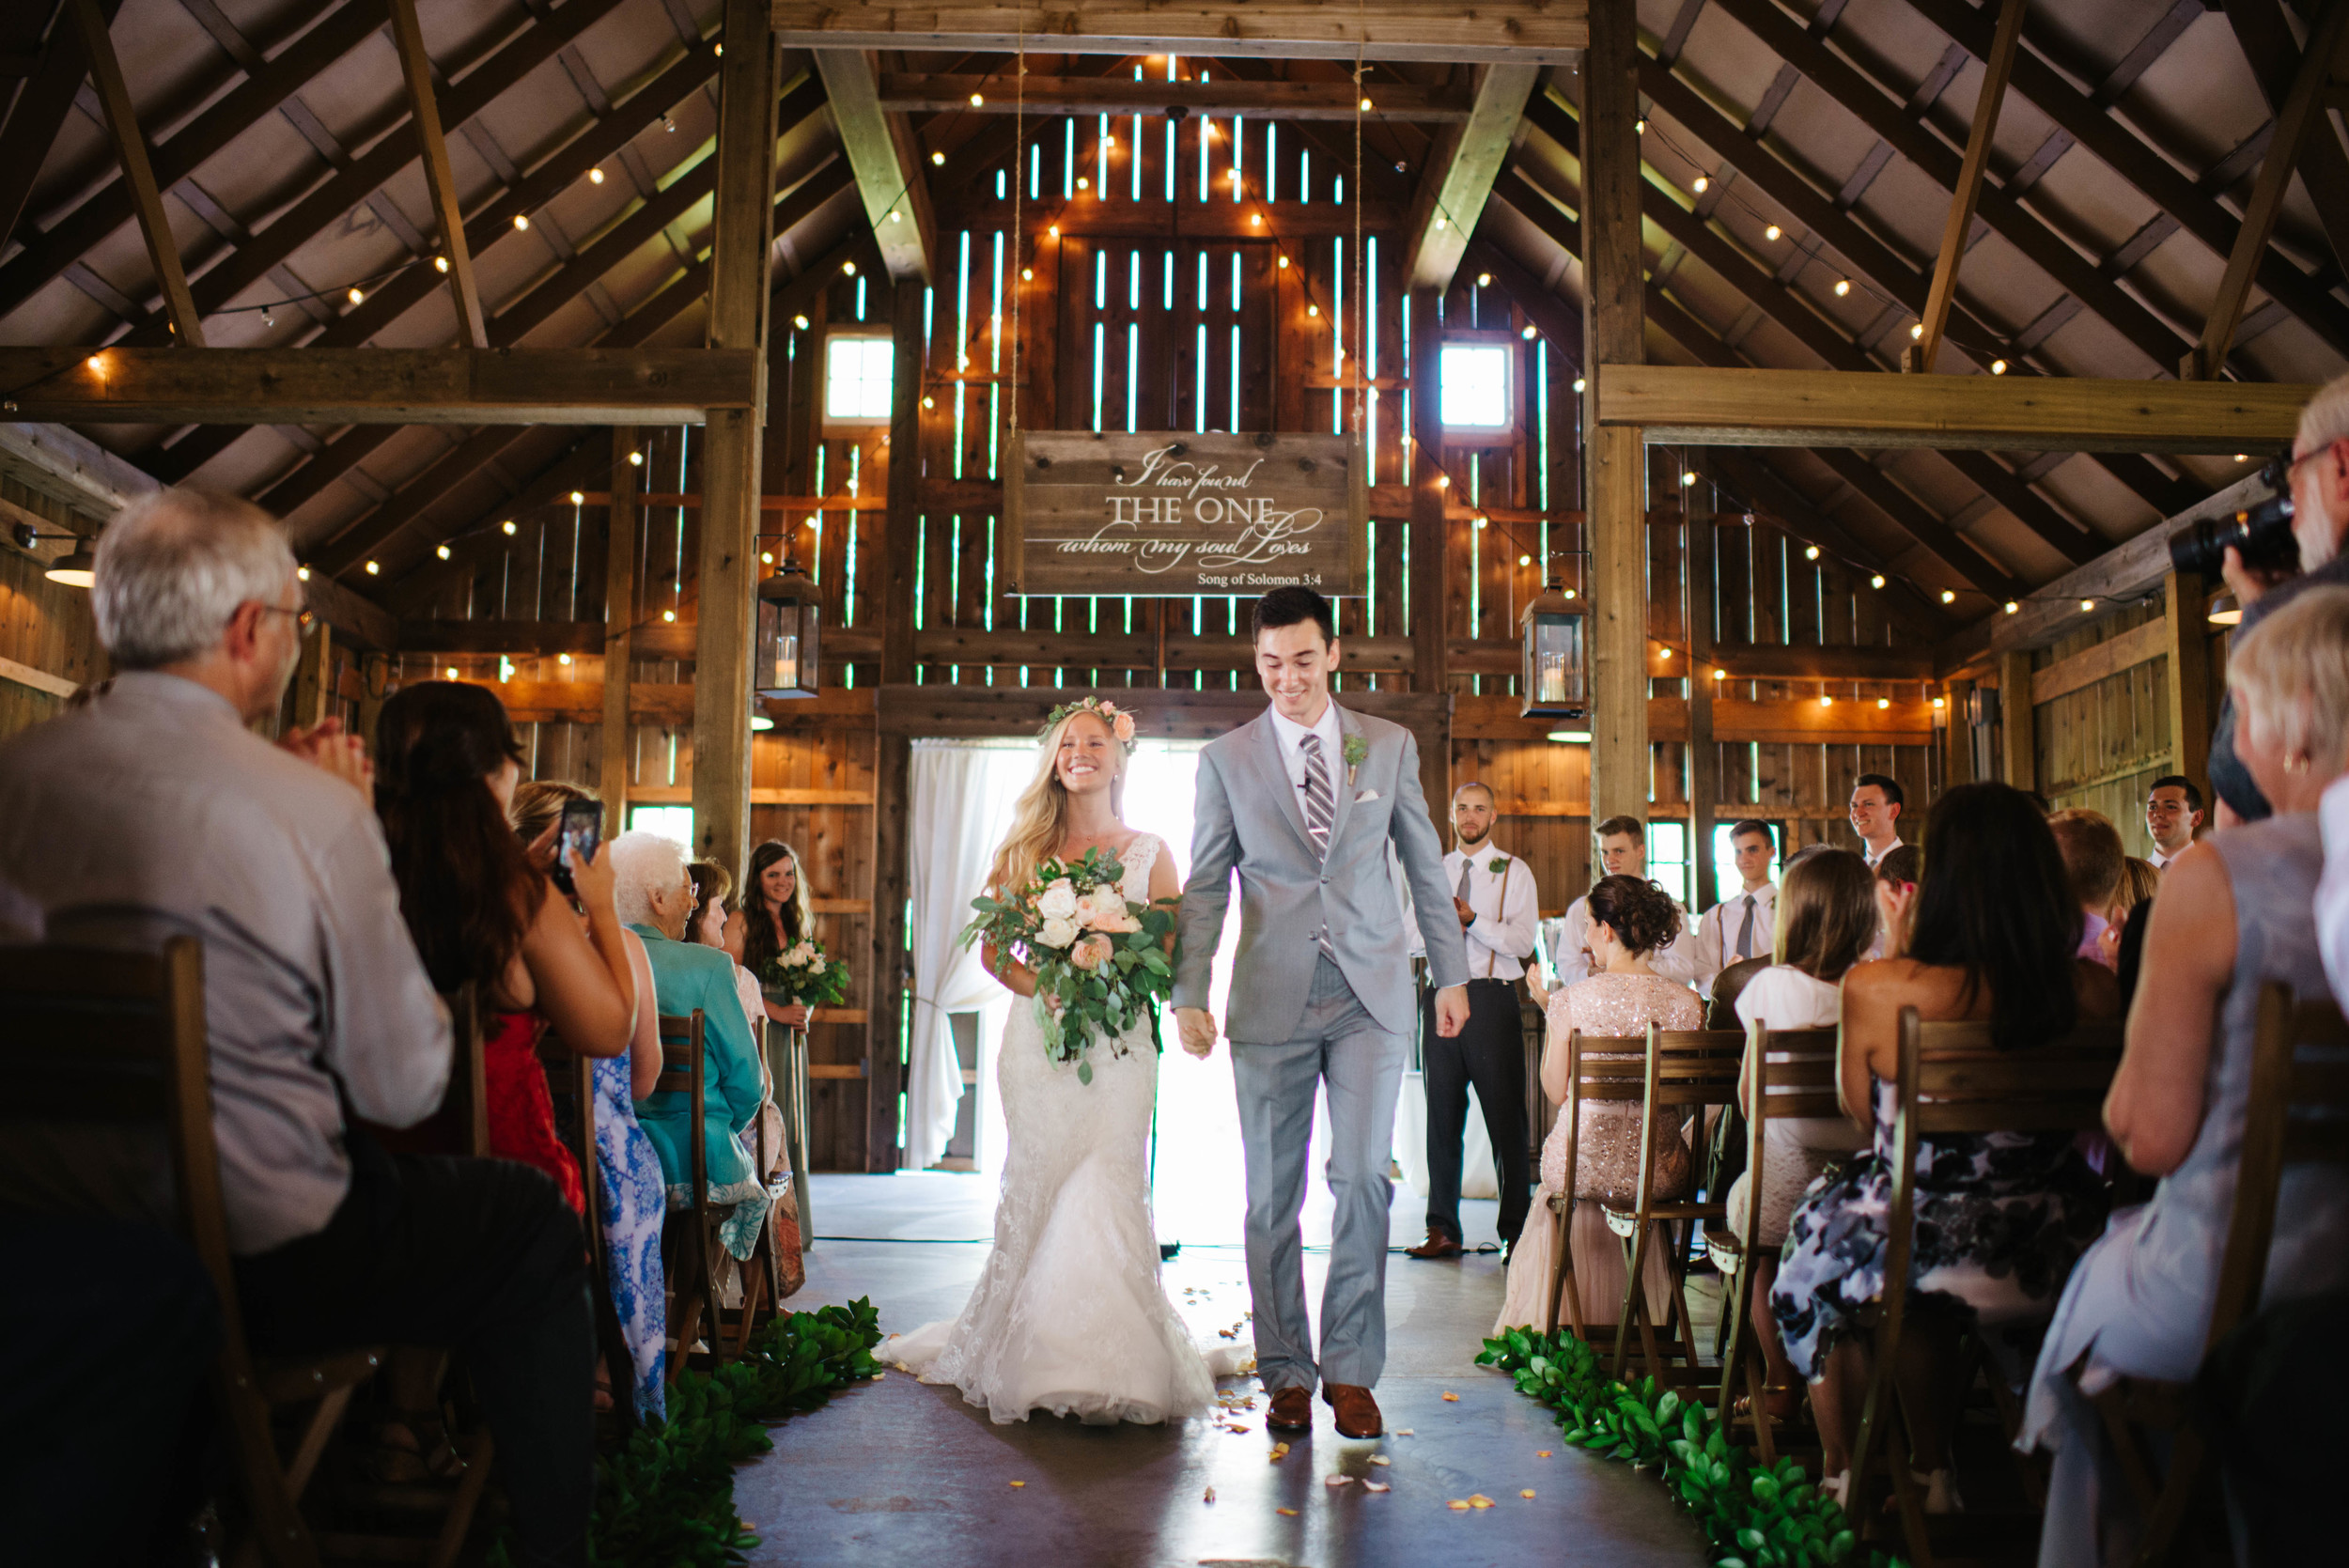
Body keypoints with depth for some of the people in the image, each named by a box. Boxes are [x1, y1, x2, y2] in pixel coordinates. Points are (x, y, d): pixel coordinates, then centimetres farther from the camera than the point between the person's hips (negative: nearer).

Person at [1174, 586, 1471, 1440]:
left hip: (1370, 995, 0)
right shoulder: (1225, 760, 5)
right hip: (1272, 1000, 0)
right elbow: (1205, 887, 5)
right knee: (1273, 1194, 4)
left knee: (1363, 1176, -6)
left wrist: (1451, 972, 12)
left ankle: (1350, 1368, 8)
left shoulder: (1390, 746, 8)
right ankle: (1285, 1374, 16)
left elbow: (1424, 864, 13)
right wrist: (1190, 994, -1)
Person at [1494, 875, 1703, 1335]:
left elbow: (1556, 1090, -3)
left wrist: (1549, 1012, 6)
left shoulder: (1573, 1000, -13)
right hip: (1658, 1171, 2)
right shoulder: (1687, 1002, -6)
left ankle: (1570, 1325, 46)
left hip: (1583, 1163, -2)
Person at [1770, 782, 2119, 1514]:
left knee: (1820, 1222, 30)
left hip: (1928, 1248, -3)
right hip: (2056, 1256, 4)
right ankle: (1934, 1471, 47)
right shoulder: (2092, 989, -12)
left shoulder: (1877, 989, -21)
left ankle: (1841, 1470, 44)